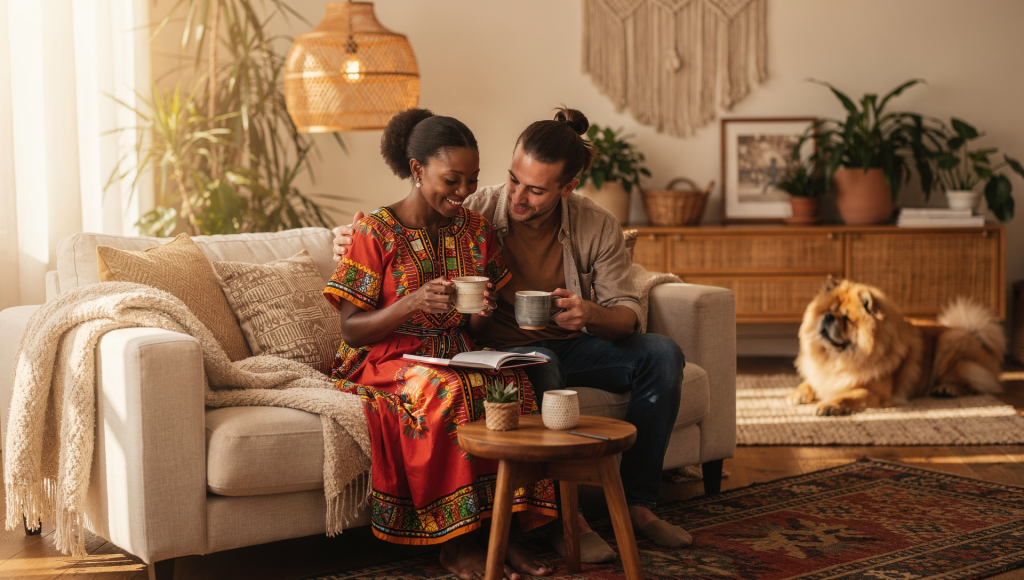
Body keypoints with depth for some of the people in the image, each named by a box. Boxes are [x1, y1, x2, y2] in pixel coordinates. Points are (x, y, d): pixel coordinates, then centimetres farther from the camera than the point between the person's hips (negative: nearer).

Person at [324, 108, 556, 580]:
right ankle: (455, 541, -24)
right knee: (449, 391, -36)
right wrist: (414, 302, -26)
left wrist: (482, 315, -12)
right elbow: (352, 329, -9)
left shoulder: (475, 230, 9)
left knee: (512, 386, -29)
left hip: (459, 357, 4)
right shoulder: (376, 233, -7)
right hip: (389, 361, -4)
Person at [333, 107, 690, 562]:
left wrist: (591, 314, -29)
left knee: (662, 353, -19)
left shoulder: (598, 228, -7)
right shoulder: (477, 213, -14)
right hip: (504, 350, -3)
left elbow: (627, 314, -5)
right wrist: (352, 240, -28)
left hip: (569, 346, 4)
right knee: (540, 365, -39)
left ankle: (637, 503, -12)